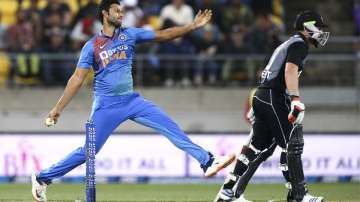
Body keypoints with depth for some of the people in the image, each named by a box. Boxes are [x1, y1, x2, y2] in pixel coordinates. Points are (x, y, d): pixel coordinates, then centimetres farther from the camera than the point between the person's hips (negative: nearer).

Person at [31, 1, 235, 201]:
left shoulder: (130, 34, 6)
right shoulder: (92, 46, -3)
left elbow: (163, 35, 5)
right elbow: (77, 79, -4)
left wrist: (193, 26, -3)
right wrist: (58, 108, -9)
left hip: (132, 100, 4)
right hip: (107, 105, -4)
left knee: (170, 127, -8)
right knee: (88, 151, -6)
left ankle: (207, 161, -10)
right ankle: (42, 178, 6)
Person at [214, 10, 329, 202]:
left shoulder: (286, 44, 24)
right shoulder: (299, 44, -6)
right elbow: (290, 70, -22)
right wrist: (296, 101, -30)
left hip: (261, 96, 10)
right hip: (274, 98, -10)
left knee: (259, 147, 10)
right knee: (292, 145, -5)